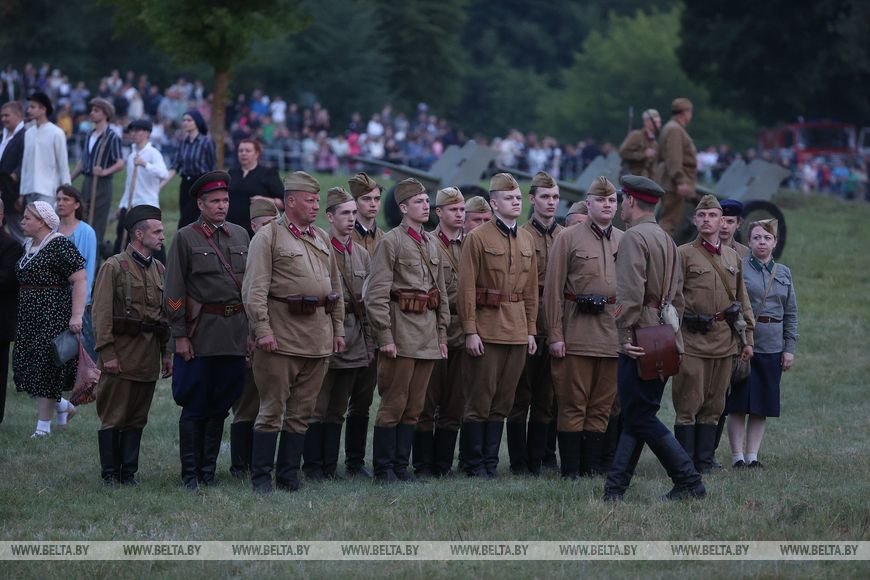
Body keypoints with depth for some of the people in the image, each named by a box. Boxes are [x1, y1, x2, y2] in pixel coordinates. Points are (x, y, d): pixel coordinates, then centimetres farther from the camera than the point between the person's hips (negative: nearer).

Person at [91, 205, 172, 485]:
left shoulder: (160, 270, 14)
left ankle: (129, 472, 13)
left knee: (137, 418, 8)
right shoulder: (114, 267, -5)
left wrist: (167, 352, 13)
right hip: (122, 352, -6)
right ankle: (110, 474, 2)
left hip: (150, 354, 6)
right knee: (114, 417, -2)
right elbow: (102, 314, -9)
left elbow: (166, 314, 18)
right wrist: (107, 353, -14)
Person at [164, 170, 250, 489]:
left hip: (235, 334, 5)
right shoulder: (186, 238, -2)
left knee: (220, 408, 9)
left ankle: (208, 471, 16)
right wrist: (180, 335, -9)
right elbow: (174, 291, -4)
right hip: (200, 335, -4)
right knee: (194, 408, -1)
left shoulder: (240, 235, 12)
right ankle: (190, 473, 4)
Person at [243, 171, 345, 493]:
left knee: (302, 411, 9)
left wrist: (338, 328, 15)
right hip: (282, 337, -6)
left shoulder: (322, 238, 16)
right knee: (272, 409, -3)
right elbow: (255, 289, -10)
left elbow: (335, 286, 21)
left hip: (319, 338, 6)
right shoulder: (268, 236, -4)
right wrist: (263, 329, -18)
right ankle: (261, 476, 0)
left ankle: (288, 474, 15)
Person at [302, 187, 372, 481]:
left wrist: (369, 343, 12)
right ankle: (313, 465, 4)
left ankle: (330, 465, 14)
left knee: (338, 409, 10)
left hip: (353, 342, 6)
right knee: (318, 408, -2)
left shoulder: (362, 255, 13)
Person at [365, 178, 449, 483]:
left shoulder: (431, 245, 16)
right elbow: (377, 294, -12)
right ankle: (383, 467, 2)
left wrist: (442, 333, 14)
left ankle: (401, 464, 14)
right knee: (394, 404, -5)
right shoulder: (390, 242, -7)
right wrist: (385, 337, -16)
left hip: (428, 336, 7)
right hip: (401, 335, -7)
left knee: (414, 406, 8)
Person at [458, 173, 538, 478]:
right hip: (487, 331, -6)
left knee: (503, 403, 8)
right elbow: (467, 289, -8)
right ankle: (474, 464, 3)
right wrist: (470, 331, -13)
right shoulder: (477, 238, -5)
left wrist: (531, 330, 11)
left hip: (517, 332, 6)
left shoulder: (527, 240, 13)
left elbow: (531, 289, 16)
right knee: (480, 401, -3)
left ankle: (490, 461, 14)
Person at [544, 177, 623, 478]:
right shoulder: (568, 238, 0)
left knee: (602, 405, 7)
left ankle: (593, 465, 13)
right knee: (573, 404, -2)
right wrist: (555, 335, -9)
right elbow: (554, 289, -3)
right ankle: (571, 468, 1)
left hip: (613, 334, 4)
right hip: (577, 332, -4)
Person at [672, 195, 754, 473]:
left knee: (714, 405, 8)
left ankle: (705, 459, 14)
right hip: (692, 341, -5)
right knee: (689, 404, -4)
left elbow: (743, 301, 19)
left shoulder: (733, 258, 14)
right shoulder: (683, 255, -1)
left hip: (724, 342, 5)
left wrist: (747, 338, 14)